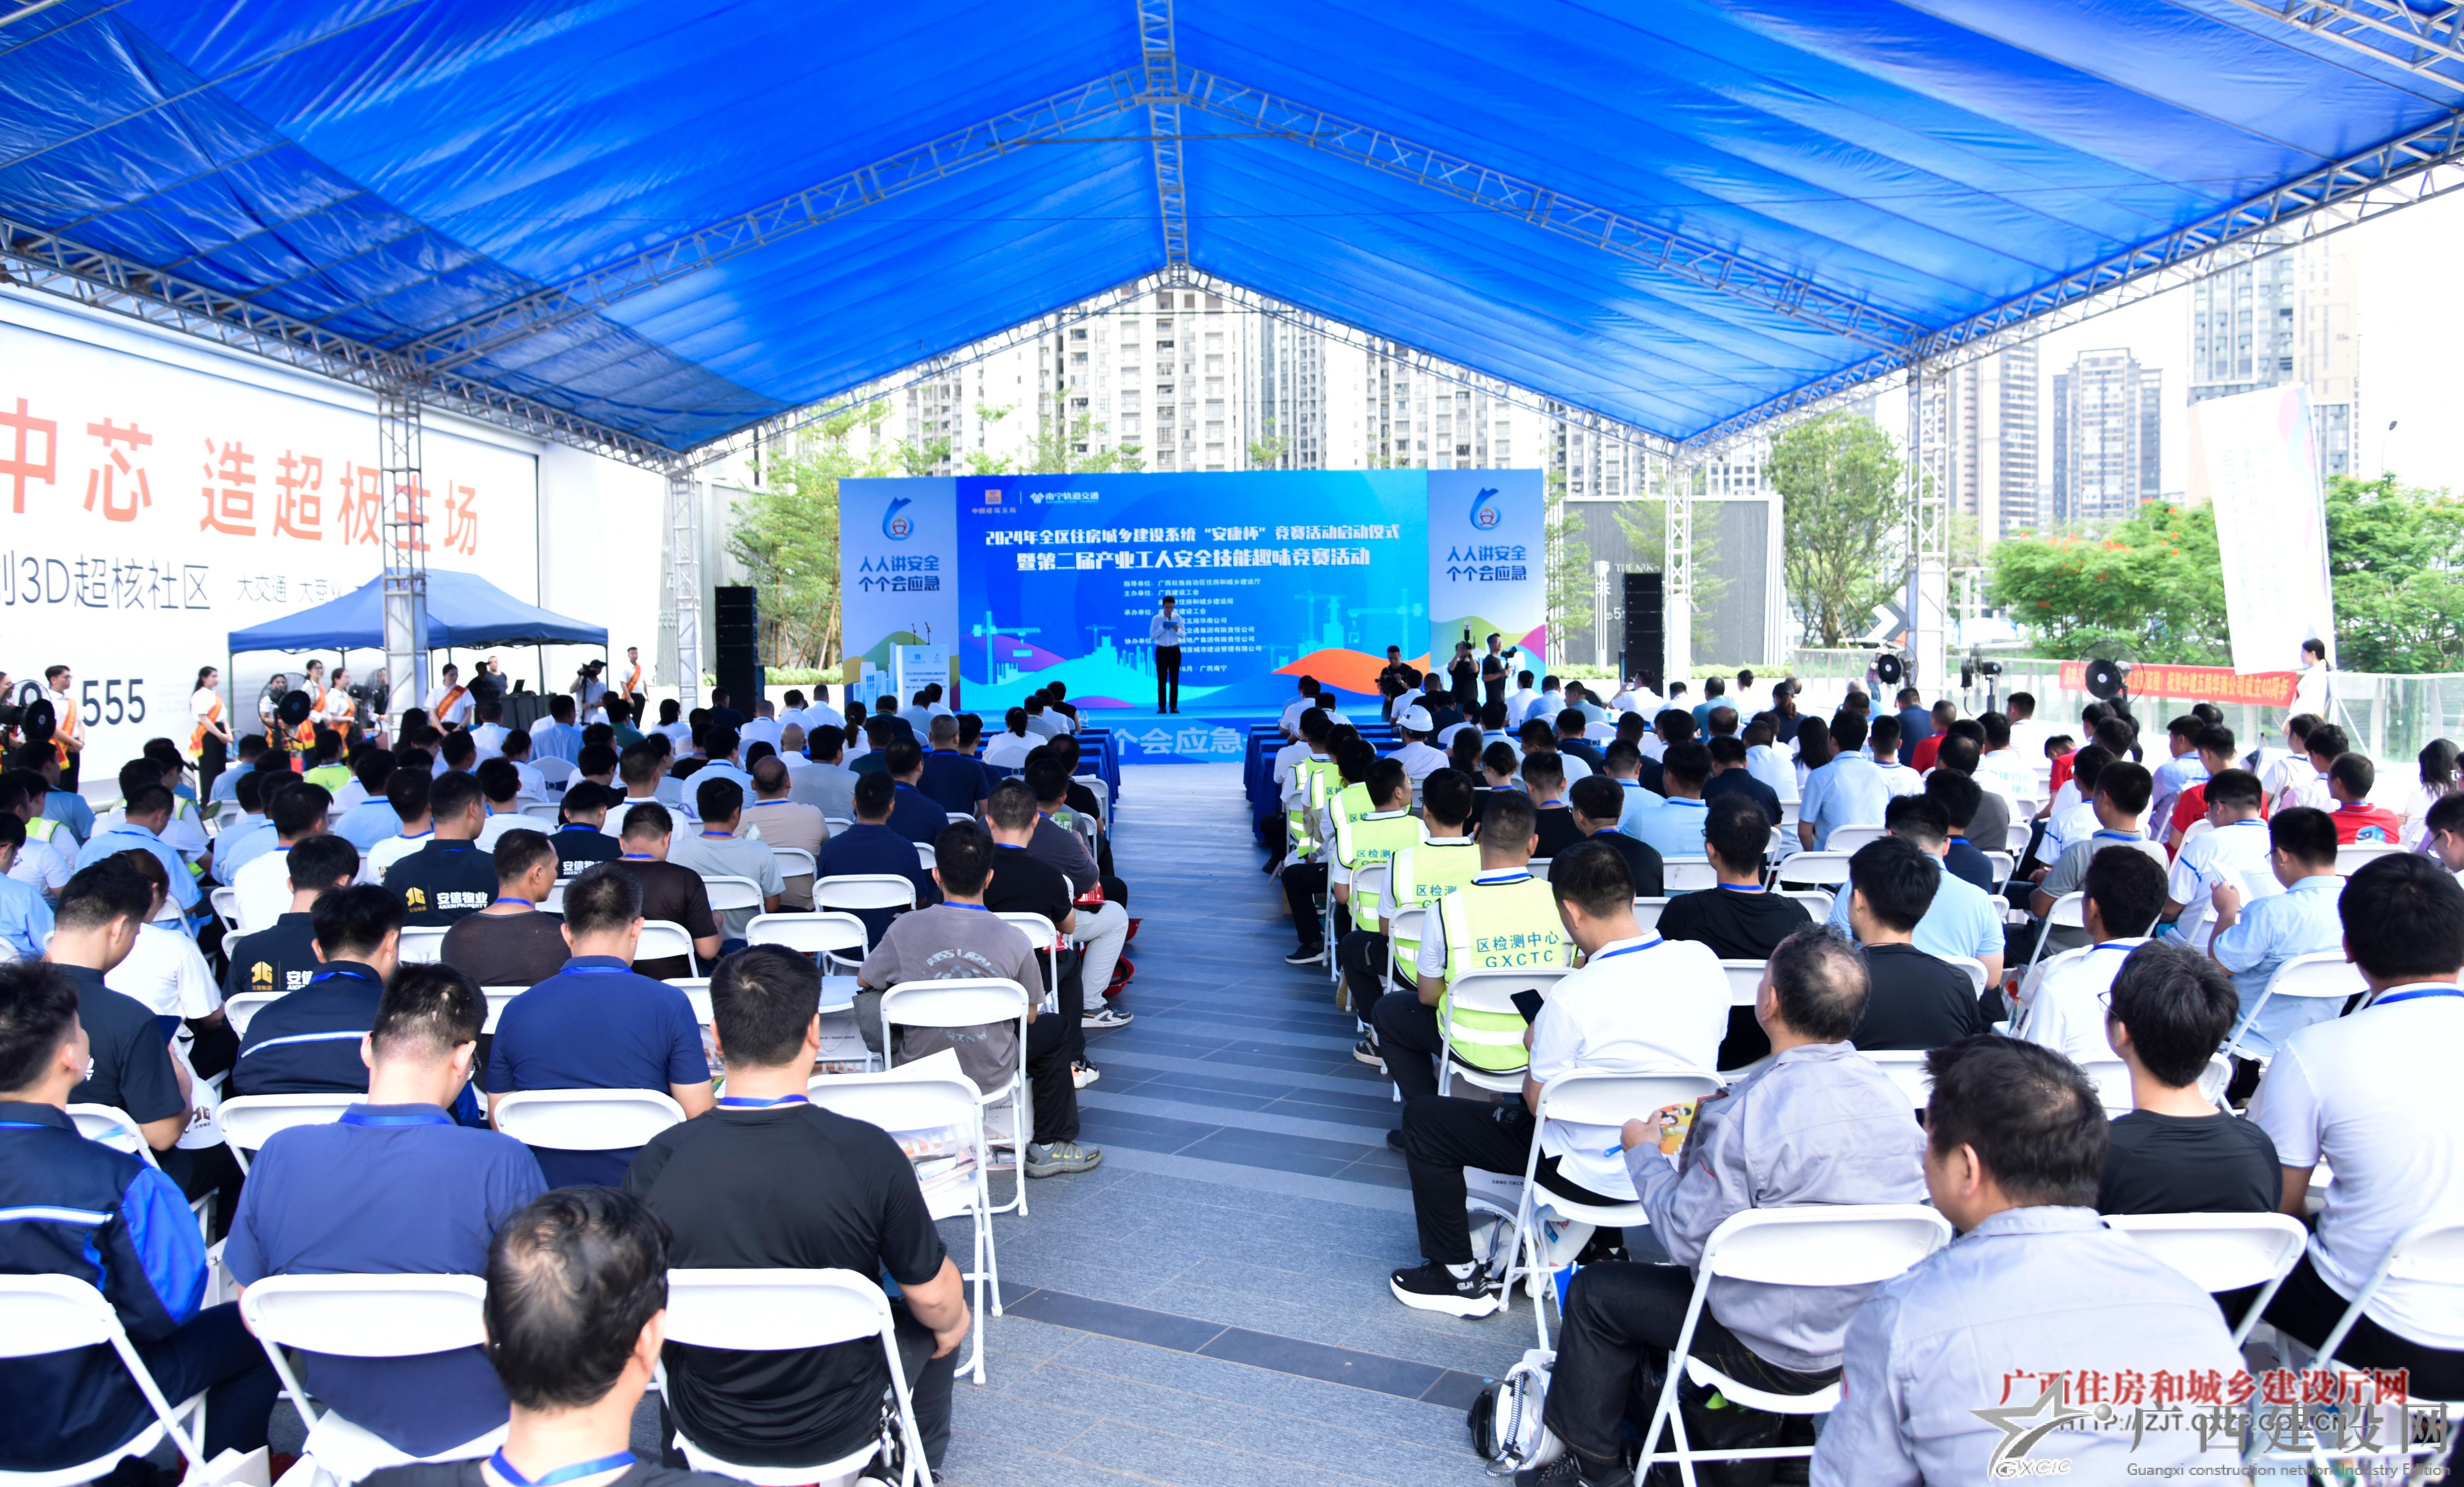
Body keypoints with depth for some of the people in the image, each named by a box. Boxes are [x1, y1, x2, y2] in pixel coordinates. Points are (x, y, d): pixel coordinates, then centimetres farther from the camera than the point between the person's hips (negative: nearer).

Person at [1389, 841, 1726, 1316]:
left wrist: (1537, 1046, 5)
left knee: (1422, 1114, 6)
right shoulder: (1703, 962, -9)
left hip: (1600, 1177, -7)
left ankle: (1461, 1278, 15)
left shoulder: (1572, 999, -27)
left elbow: (1539, 1102, -14)